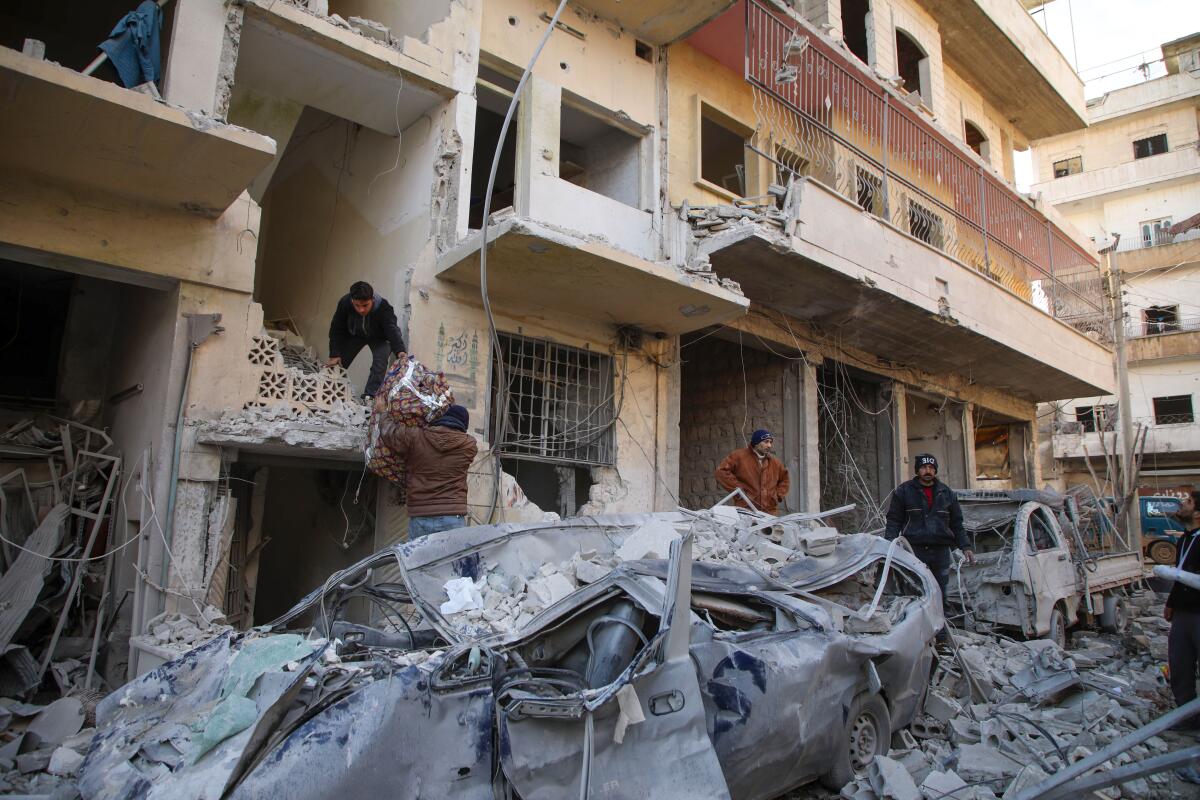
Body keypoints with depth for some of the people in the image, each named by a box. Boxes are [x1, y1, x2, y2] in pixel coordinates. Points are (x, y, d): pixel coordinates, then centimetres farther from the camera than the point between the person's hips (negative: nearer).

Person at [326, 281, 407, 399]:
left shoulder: (383, 307, -39)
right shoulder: (345, 303, -31)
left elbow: (393, 331, -50)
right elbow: (336, 329, -21)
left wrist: (400, 352, -68)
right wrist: (334, 355, -25)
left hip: (379, 338, -3)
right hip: (354, 335, 3)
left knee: (380, 363, -26)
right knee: (339, 362, -2)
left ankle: (369, 396, -22)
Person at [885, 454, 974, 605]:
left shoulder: (947, 493, 15)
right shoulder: (904, 491, 5)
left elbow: (956, 523, 18)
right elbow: (894, 520, 3)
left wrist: (965, 546, 8)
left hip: (941, 551, 3)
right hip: (914, 550, -3)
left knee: (939, 593, 6)